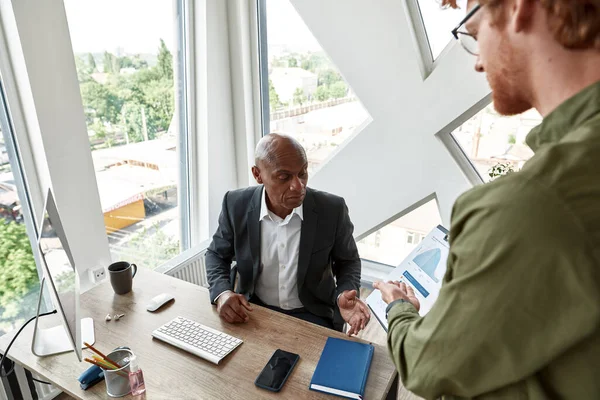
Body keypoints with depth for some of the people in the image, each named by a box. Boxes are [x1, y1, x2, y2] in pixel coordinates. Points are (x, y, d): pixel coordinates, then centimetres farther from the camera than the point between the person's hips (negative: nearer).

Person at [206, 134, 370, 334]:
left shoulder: (332, 209, -16)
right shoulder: (237, 205, -14)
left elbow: (347, 260, 1)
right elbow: (216, 254, 3)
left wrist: (345, 295, -20)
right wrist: (222, 293, -17)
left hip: (312, 315, -1)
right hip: (254, 310, 1)